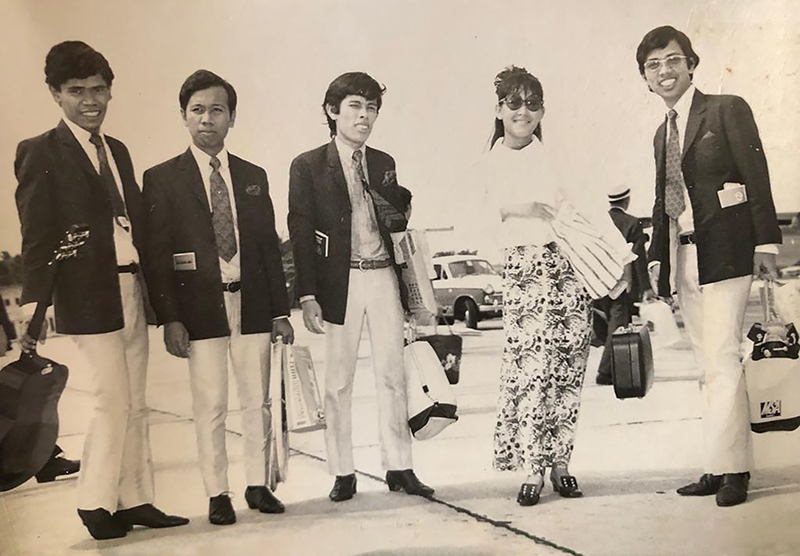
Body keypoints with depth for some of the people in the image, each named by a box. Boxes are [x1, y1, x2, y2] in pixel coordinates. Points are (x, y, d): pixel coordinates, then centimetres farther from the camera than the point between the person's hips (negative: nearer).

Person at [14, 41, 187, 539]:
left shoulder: (118, 151, 15)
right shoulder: (41, 153, -4)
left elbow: (137, 223, 14)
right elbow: (36, 237, -10)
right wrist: (34, 304, -17)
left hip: (133, 291, 7)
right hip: (90, 296, -7)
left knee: (136, 405, 11)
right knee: (113, 401, -5)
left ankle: (135, 500, 21)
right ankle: (96, 503, 12)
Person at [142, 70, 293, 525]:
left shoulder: (253, 177, 11)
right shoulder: (163, 179, 1)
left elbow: (269, 246, 12)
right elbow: (156, 254, -2)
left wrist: (280, 311, 8)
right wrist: (170, 318, -10)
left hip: (252, 304, 3)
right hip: (200, 308, -3)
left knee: (257, 401, 8)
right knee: (210, 406, 0)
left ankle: (258, 485, 20)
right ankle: (217, 494, 11)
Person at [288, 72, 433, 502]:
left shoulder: (383, 164, 13)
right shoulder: (309, 167, -1)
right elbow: (300, 233, -5)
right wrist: (308, 296, -11)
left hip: (383, 277, 4)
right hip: (340, 282, -3)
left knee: (392, 374, 5)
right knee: (338, 380, 3)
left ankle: (399, 467, 13)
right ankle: (342, 473, 13)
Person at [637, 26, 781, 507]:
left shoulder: (727, 109, 0)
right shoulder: (663, 134, 18)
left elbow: (757, 177, -5)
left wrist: (766, 242, -12)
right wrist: (657, 257, 12)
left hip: (725, 252, -6)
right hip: (684, 259, 7)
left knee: (722, 360, -11)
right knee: (710, 367, 7)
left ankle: (731, 468, -6)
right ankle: (722, 467, 11)